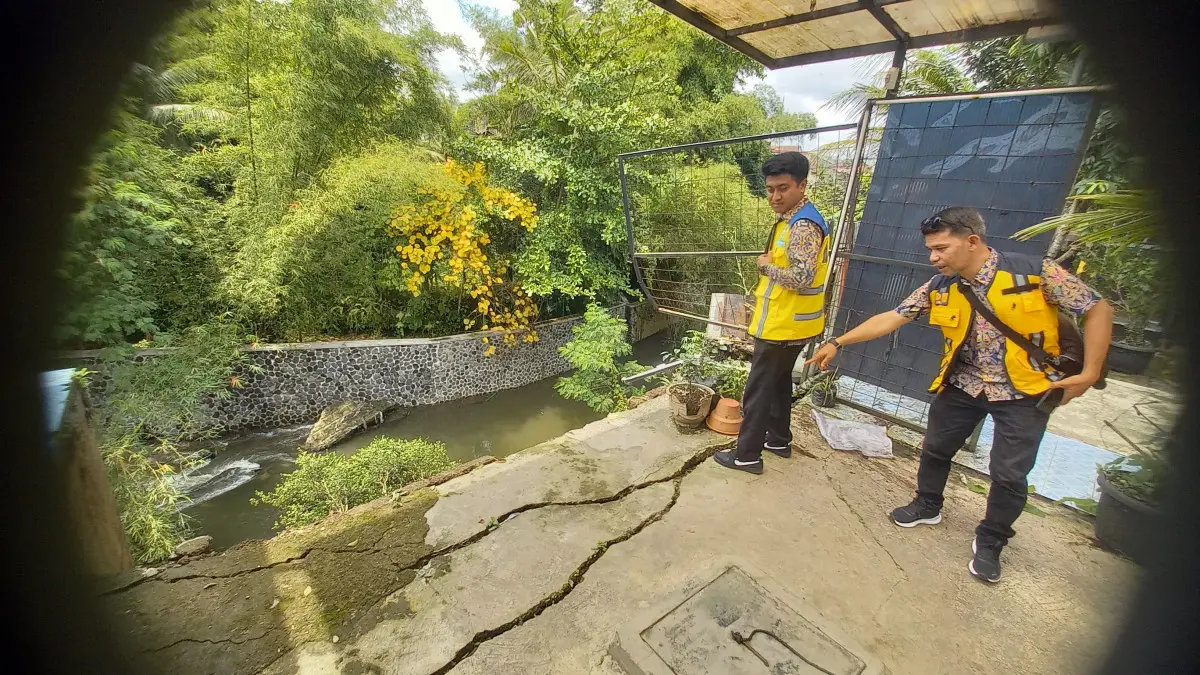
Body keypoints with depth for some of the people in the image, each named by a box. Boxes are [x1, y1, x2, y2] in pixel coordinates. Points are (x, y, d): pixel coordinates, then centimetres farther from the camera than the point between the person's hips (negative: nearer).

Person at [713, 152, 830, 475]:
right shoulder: (794, 219, 12)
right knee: (779, 382, 21)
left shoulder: (803, 225, -21)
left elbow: (802, 277, -30)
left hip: (783, 325, -10)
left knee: (758, 390, 0)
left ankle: (747, 455, 12)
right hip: (787, 321, 10)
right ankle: (779, 440, 36)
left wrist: (767, 266, -14)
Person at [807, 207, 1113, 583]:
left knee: (1009, 474, 1)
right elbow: (891, 318, -8)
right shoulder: (940, 288, -9)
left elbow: (1098, 310, -10)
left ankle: (989, 542, 26)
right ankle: (928, 506, 40)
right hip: (964, 383, 4)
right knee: (935, 448, 14)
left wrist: (1089, 373, -14)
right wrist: (838, 343, -13)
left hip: (1024, 389, -3)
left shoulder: (1035, 273, -19)